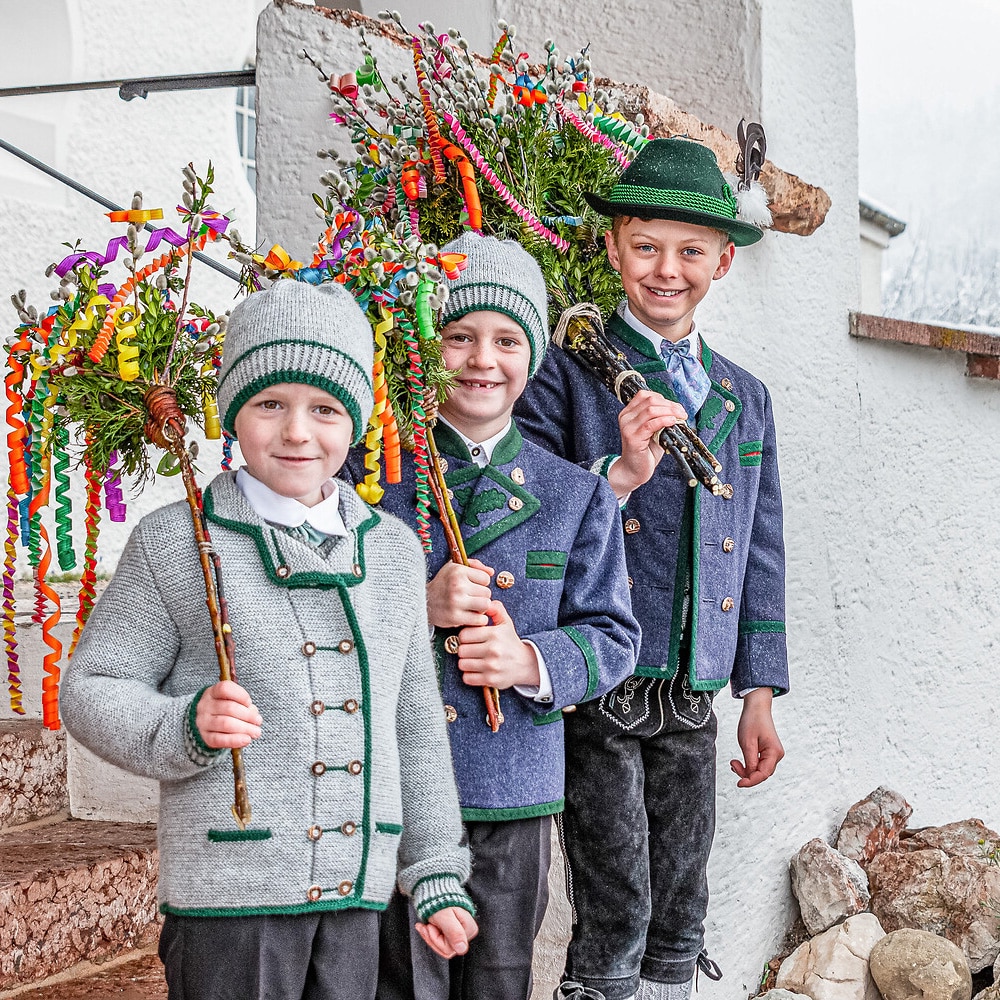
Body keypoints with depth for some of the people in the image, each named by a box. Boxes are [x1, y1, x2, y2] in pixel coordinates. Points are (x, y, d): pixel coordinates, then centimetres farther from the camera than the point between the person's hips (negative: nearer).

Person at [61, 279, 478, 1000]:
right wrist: (186, 727, -21)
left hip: (356, 893, 4)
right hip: (227, 891, -4)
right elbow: (91, 690, -2)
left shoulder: (394, 548, 12)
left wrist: (436, 874, 13)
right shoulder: (176, 541, -2)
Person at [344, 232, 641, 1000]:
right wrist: (416, 607, -17)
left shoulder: (576, 496, 5)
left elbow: (613, 639, 5)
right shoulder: (370, 474, 0)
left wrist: (534, 661, -14)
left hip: (516, 798, 2)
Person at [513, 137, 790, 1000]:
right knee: (615, 914, -3)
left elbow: (761, 555, 17)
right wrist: (618, 473, -21)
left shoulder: (746, 399, 15)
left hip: (691, 700, 5)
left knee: (681, 920, 12)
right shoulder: (566, 373, -2)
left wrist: (759, 696, 14)